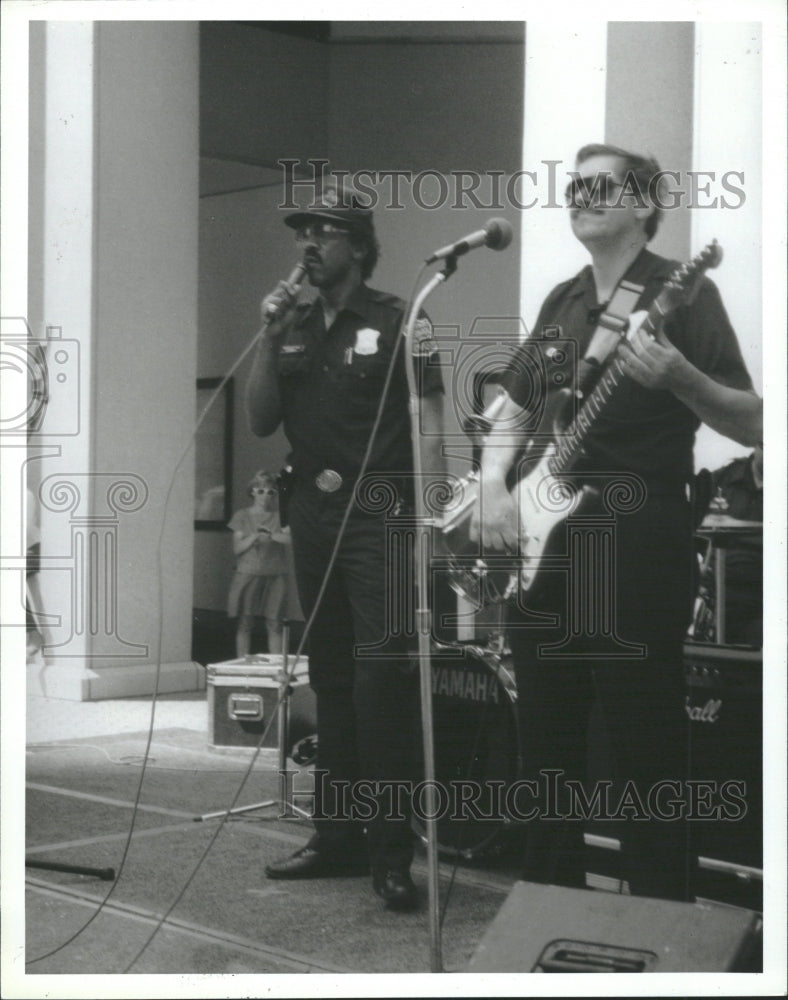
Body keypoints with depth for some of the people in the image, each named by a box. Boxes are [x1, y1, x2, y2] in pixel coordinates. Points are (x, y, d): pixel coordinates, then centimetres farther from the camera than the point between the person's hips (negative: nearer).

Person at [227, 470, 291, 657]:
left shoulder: (279, 516, 8)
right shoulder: (242, 516, 9)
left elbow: (291, 538, -7)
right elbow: (237, 548, 2)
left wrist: (271, 535, -20)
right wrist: (254, 537, -15)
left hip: (275, 575, 0)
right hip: (248, 574, 0)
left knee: (274, 624, -2)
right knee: (244, 624, 0)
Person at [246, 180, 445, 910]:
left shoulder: (395, 321, -1)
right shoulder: (294, 327, 14)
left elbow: (429, 426, -6)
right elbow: (261, 421, 10)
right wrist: (269, 340, -1)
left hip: (378, 513, -6)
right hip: (313, 513, 6)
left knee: (380, 667, -15)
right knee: (330, 675, 11)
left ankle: (390, 850, -11)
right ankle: (337, 835, 19)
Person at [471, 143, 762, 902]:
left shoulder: (681, 294, -4)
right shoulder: (562, 301, 16)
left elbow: (753, 425, -9)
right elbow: (512, 413, 22)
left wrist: (677, 376, -26)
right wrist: (494, 487, 3)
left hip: (635, 547, -7)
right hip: (541, 548, 7)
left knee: (647, 751, -5)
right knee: (546, 745, 13)